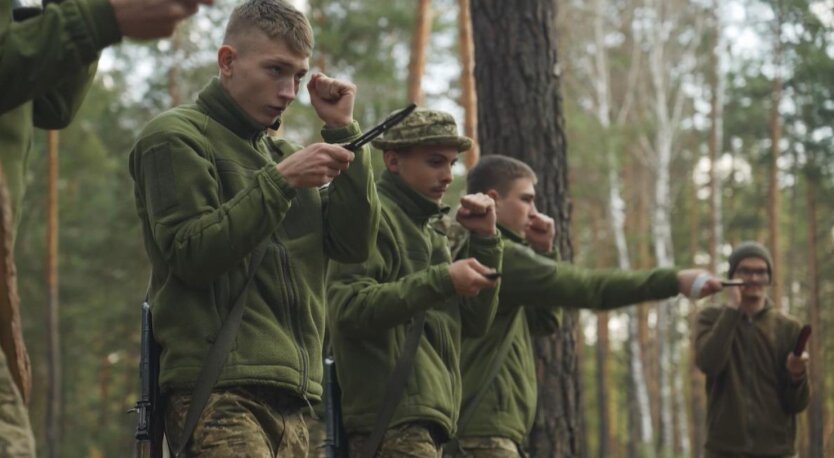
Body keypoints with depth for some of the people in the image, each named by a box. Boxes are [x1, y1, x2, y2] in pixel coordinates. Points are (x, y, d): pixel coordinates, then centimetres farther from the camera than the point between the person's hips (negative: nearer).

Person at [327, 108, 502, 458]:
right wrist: (442, 280, -20)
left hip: (422, 420, 10)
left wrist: (485, 240, 8)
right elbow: (348, 307, -18)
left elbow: (475, 322, 17)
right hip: (393, 419, -10)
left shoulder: (428, 231, 23)